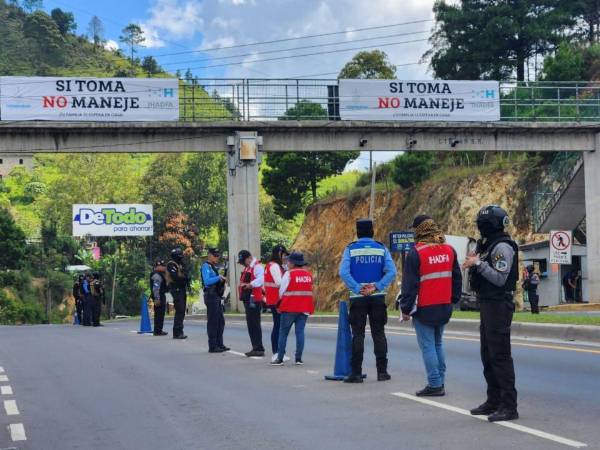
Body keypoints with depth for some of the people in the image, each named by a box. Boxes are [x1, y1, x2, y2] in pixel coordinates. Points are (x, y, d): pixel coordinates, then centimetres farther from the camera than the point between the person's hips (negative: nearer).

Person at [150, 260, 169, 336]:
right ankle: (158, 331, -10)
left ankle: (158, 330, 22)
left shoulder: (159, 274, 19)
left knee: (159, 314, 15)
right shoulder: (157, 275, -15)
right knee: (159, 314, -10)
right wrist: (157, 299, -27)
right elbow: (155, 288, -23)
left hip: (161, 296, 11)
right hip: (159, 297, -11)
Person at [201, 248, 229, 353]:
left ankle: (219, 344, 20)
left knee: (220, 321, 13)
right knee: (212, 321, -6)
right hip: (211, 296, -10)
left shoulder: (213, 267, 18)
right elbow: (207, 281, -23)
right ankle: (212, 347, -1)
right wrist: (218, 278, -25)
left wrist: (222, 282, 9)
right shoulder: (206, 266, -11)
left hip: (217, 297, 10)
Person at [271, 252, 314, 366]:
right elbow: (309, 291, 10)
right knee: (300, 332, 5)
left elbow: (282, 291, -4)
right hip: (305, 308, 4)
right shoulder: (309, 275, 6)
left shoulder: (289, 274, -9)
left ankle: (280, 358, 5)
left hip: (290, 307, -4)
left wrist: (282, 300, 13)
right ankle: (299, 358, 1)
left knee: (283, 332, 4)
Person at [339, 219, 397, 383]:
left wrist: (357, 288, -11)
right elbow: (391, 272, -7)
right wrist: (376, 286, -9)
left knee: (358, 335, 2)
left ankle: (356, 373, 0)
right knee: (379, 334, 7)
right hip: (378, 298, 1)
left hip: (358, 298, -1)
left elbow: (343, 272, -13)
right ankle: (382, 371, 8)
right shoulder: (381, 249, 3)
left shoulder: (350, 249, -1)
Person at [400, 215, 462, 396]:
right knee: (438, 344, 17)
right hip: (444, 307, 7)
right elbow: (457, 278, 15)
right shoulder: (449, 250, 7)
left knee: (428, 346, -1)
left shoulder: (416, 252, -13)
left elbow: (409, 284, -12)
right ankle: (440, 382, 18)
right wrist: (454, 299, 23)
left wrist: (405, 309, -6)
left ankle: (435, 384, -2)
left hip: (424, 308, -7)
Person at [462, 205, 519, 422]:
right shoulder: (489, 245, 17)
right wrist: (474, 262, 4)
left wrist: (479, 263, -19)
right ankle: (494, 401, 23)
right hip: (488, 305, 11)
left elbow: (499, 278, -21)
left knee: (500, 355, -10)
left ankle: (509, 406, -8)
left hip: (499, 305, -11)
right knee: (488, 355, 15)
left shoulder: (502, 247, -14)